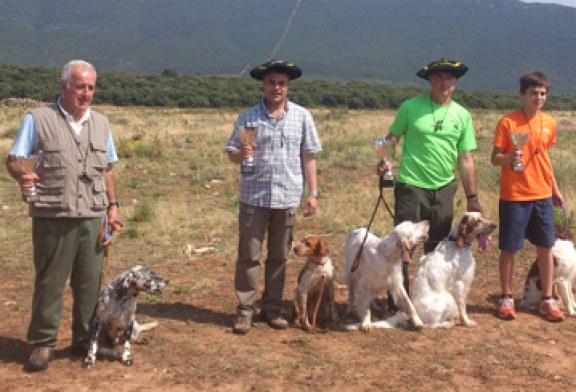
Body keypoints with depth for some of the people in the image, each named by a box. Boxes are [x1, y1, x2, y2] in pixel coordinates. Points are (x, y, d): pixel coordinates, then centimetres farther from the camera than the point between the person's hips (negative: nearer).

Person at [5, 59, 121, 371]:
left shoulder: (101, 123, 12)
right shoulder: (39, 119, -1)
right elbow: (12, 160, -2)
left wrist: (112, 204, 9)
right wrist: (21, 176, -24)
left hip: (93, 218, 4)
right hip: (53, 219, -3)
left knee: (90, 283, 7)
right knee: (49, 283, 4)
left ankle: (85, 340, 21)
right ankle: (42, 344, 17)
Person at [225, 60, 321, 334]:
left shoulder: (302, 117, 5)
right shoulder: (248, 117, 3)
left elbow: (309, 156, 6)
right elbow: (231, 154, 5)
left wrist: (313, 193, 2)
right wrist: (241, 154, -18)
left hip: (287, 198, 1)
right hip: (254, 197, -1)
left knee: (279, 257, 10)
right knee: (248, 255, 1)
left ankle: (272, 308, 23)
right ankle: (245, 309, 12)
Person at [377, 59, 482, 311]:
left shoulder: (462, 115, 7)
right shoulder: (410, 107, -2)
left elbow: (466, 160, 7)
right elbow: (392, 138, 1)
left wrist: (472, 197, 5)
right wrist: (383, 161, -20)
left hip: (444, 189, 4)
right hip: (410, 186, -3)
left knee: (438, 248, 12)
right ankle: (398, 302, 13)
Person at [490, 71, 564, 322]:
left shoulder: (549, 123, 6)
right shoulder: (507, 122, -9)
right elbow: (494, 158, -7)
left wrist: (555, 189, 18)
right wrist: (508, 157, -28)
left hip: (542, 195, 4)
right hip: (514, 196, -4)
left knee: (546, 247, 8)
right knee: (509, 248, 3)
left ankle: (548, 300, 19)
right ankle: (506, 298, 18)